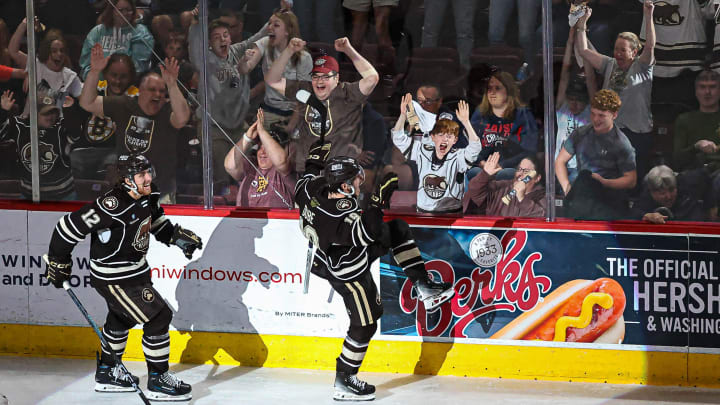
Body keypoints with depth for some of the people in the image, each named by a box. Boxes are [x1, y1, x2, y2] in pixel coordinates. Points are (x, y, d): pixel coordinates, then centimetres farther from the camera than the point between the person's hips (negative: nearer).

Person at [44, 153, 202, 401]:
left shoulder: (147, 196, -4)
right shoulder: (113, 206, -31)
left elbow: (155, 220, 19)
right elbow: (70, 226, -26)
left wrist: (177, 236, 4)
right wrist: (58, 261, -16)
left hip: (135, 270, 10)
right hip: (114, 278, -10)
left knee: (121, 319, 26)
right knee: (158, 317, -10)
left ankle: (106, 373, 44)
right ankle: (158, 381, 1)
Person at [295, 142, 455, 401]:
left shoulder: (315, 188, -14)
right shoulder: (338, 214, -39)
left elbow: (303, 185, 9)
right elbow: (364, 233, -51)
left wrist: (313, 163, 21)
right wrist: (378, 202, -54)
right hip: (349, 274, -10)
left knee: (398, 230, 11)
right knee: (364, 325, 1)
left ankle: (424, 288, 16)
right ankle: (343, 382, 14)